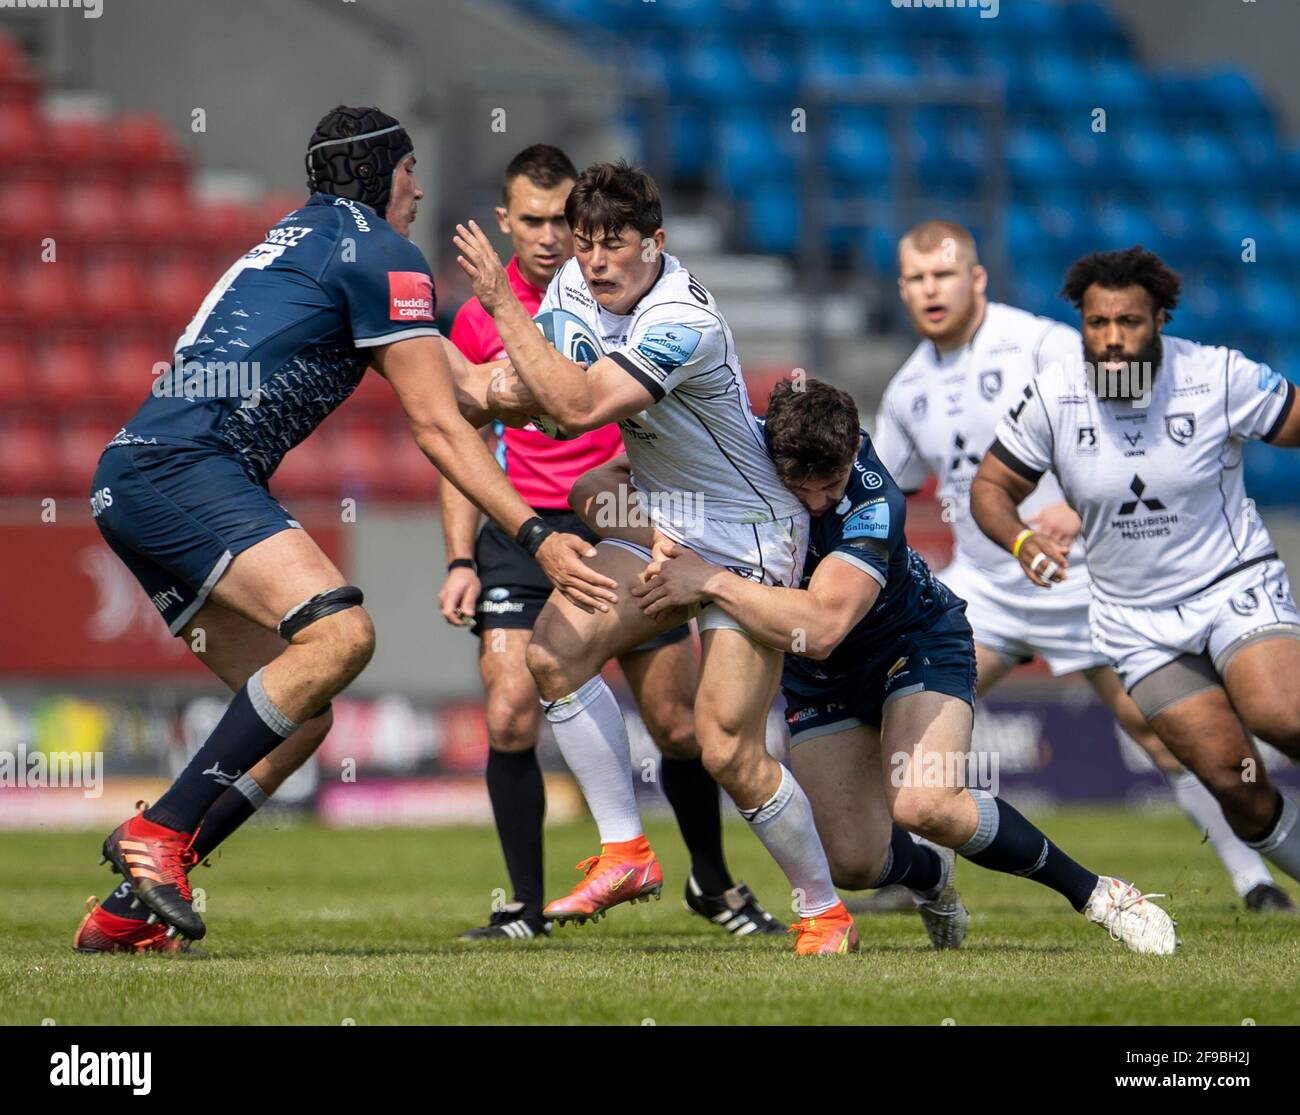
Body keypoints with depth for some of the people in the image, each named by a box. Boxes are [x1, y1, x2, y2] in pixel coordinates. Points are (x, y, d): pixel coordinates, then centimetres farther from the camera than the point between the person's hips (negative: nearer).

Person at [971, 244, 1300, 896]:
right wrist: (1020, 540, -20)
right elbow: (991, 485, 0)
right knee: (1233, 781, -6)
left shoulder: (1219, 377, -13)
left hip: (1236, 585, -2)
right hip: (1137, 618, 2)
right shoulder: (1052, 399, -9)